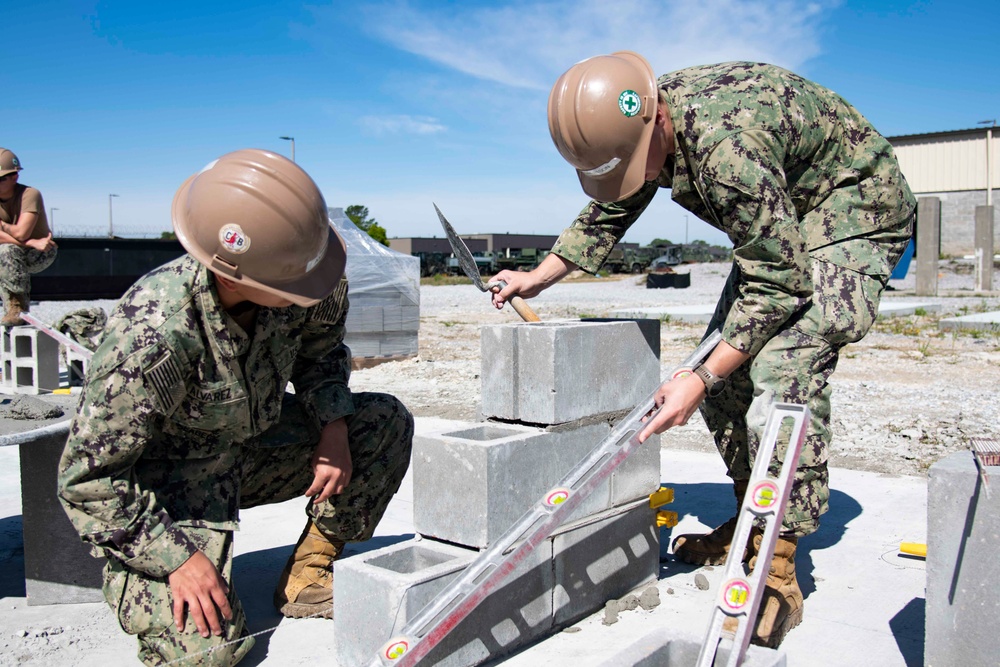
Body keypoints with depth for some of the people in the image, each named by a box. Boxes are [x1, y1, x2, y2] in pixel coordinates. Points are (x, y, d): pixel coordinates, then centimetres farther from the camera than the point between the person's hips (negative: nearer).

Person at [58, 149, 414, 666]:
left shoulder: (299, 283, -19)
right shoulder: (151, 337, -35)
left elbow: (321, 350, 4)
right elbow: (88, 481, -25)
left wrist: (334, 424, -13)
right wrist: (177, 558, -26)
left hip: (255, 445, 6)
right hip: (165, 481, -6)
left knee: (387, 423, -9)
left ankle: (307, 576, 3)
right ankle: (133, 577, 13)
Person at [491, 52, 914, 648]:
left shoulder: (727, 145, -39)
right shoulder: (640, 129, -10)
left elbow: (779, 282, -32)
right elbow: (607, 215, 10)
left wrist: (700, 380, -31)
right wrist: (536, 278, 5)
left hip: (855, 209, -9)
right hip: (780, 226, 9)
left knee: (784, 369, -24)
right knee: (730, 360, 4)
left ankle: (777, 571, -18)